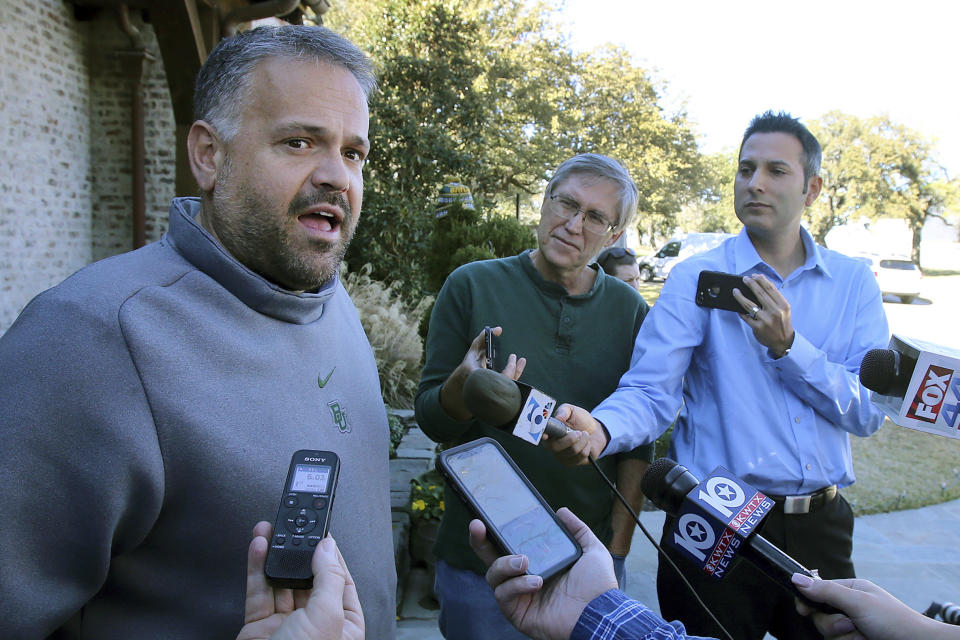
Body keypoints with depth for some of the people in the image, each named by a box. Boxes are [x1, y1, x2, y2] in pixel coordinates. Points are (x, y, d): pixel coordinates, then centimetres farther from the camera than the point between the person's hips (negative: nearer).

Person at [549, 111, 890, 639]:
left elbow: (869, 411, -4)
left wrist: (787, 346, -17)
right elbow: (649, 393, -15)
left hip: (820, 530, 3)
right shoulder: (696, 278, -5)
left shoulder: (852, 282, 4)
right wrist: (599, 427, -36)